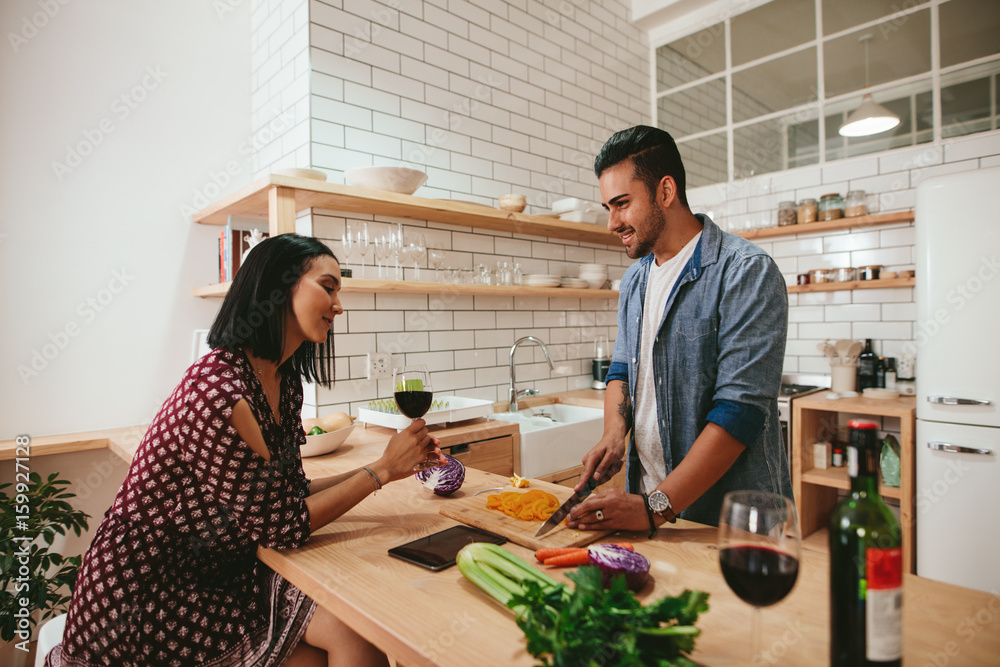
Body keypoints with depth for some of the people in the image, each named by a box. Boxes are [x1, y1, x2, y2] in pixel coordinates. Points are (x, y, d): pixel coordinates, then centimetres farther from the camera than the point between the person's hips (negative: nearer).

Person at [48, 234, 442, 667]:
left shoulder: (285, 381, 0)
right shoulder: (220, 387, -26)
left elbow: (290, 494, 2)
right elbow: (282, 526, -22)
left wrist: (390, 465, -5)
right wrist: (382, 470, -15)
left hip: (217, 573, 7)